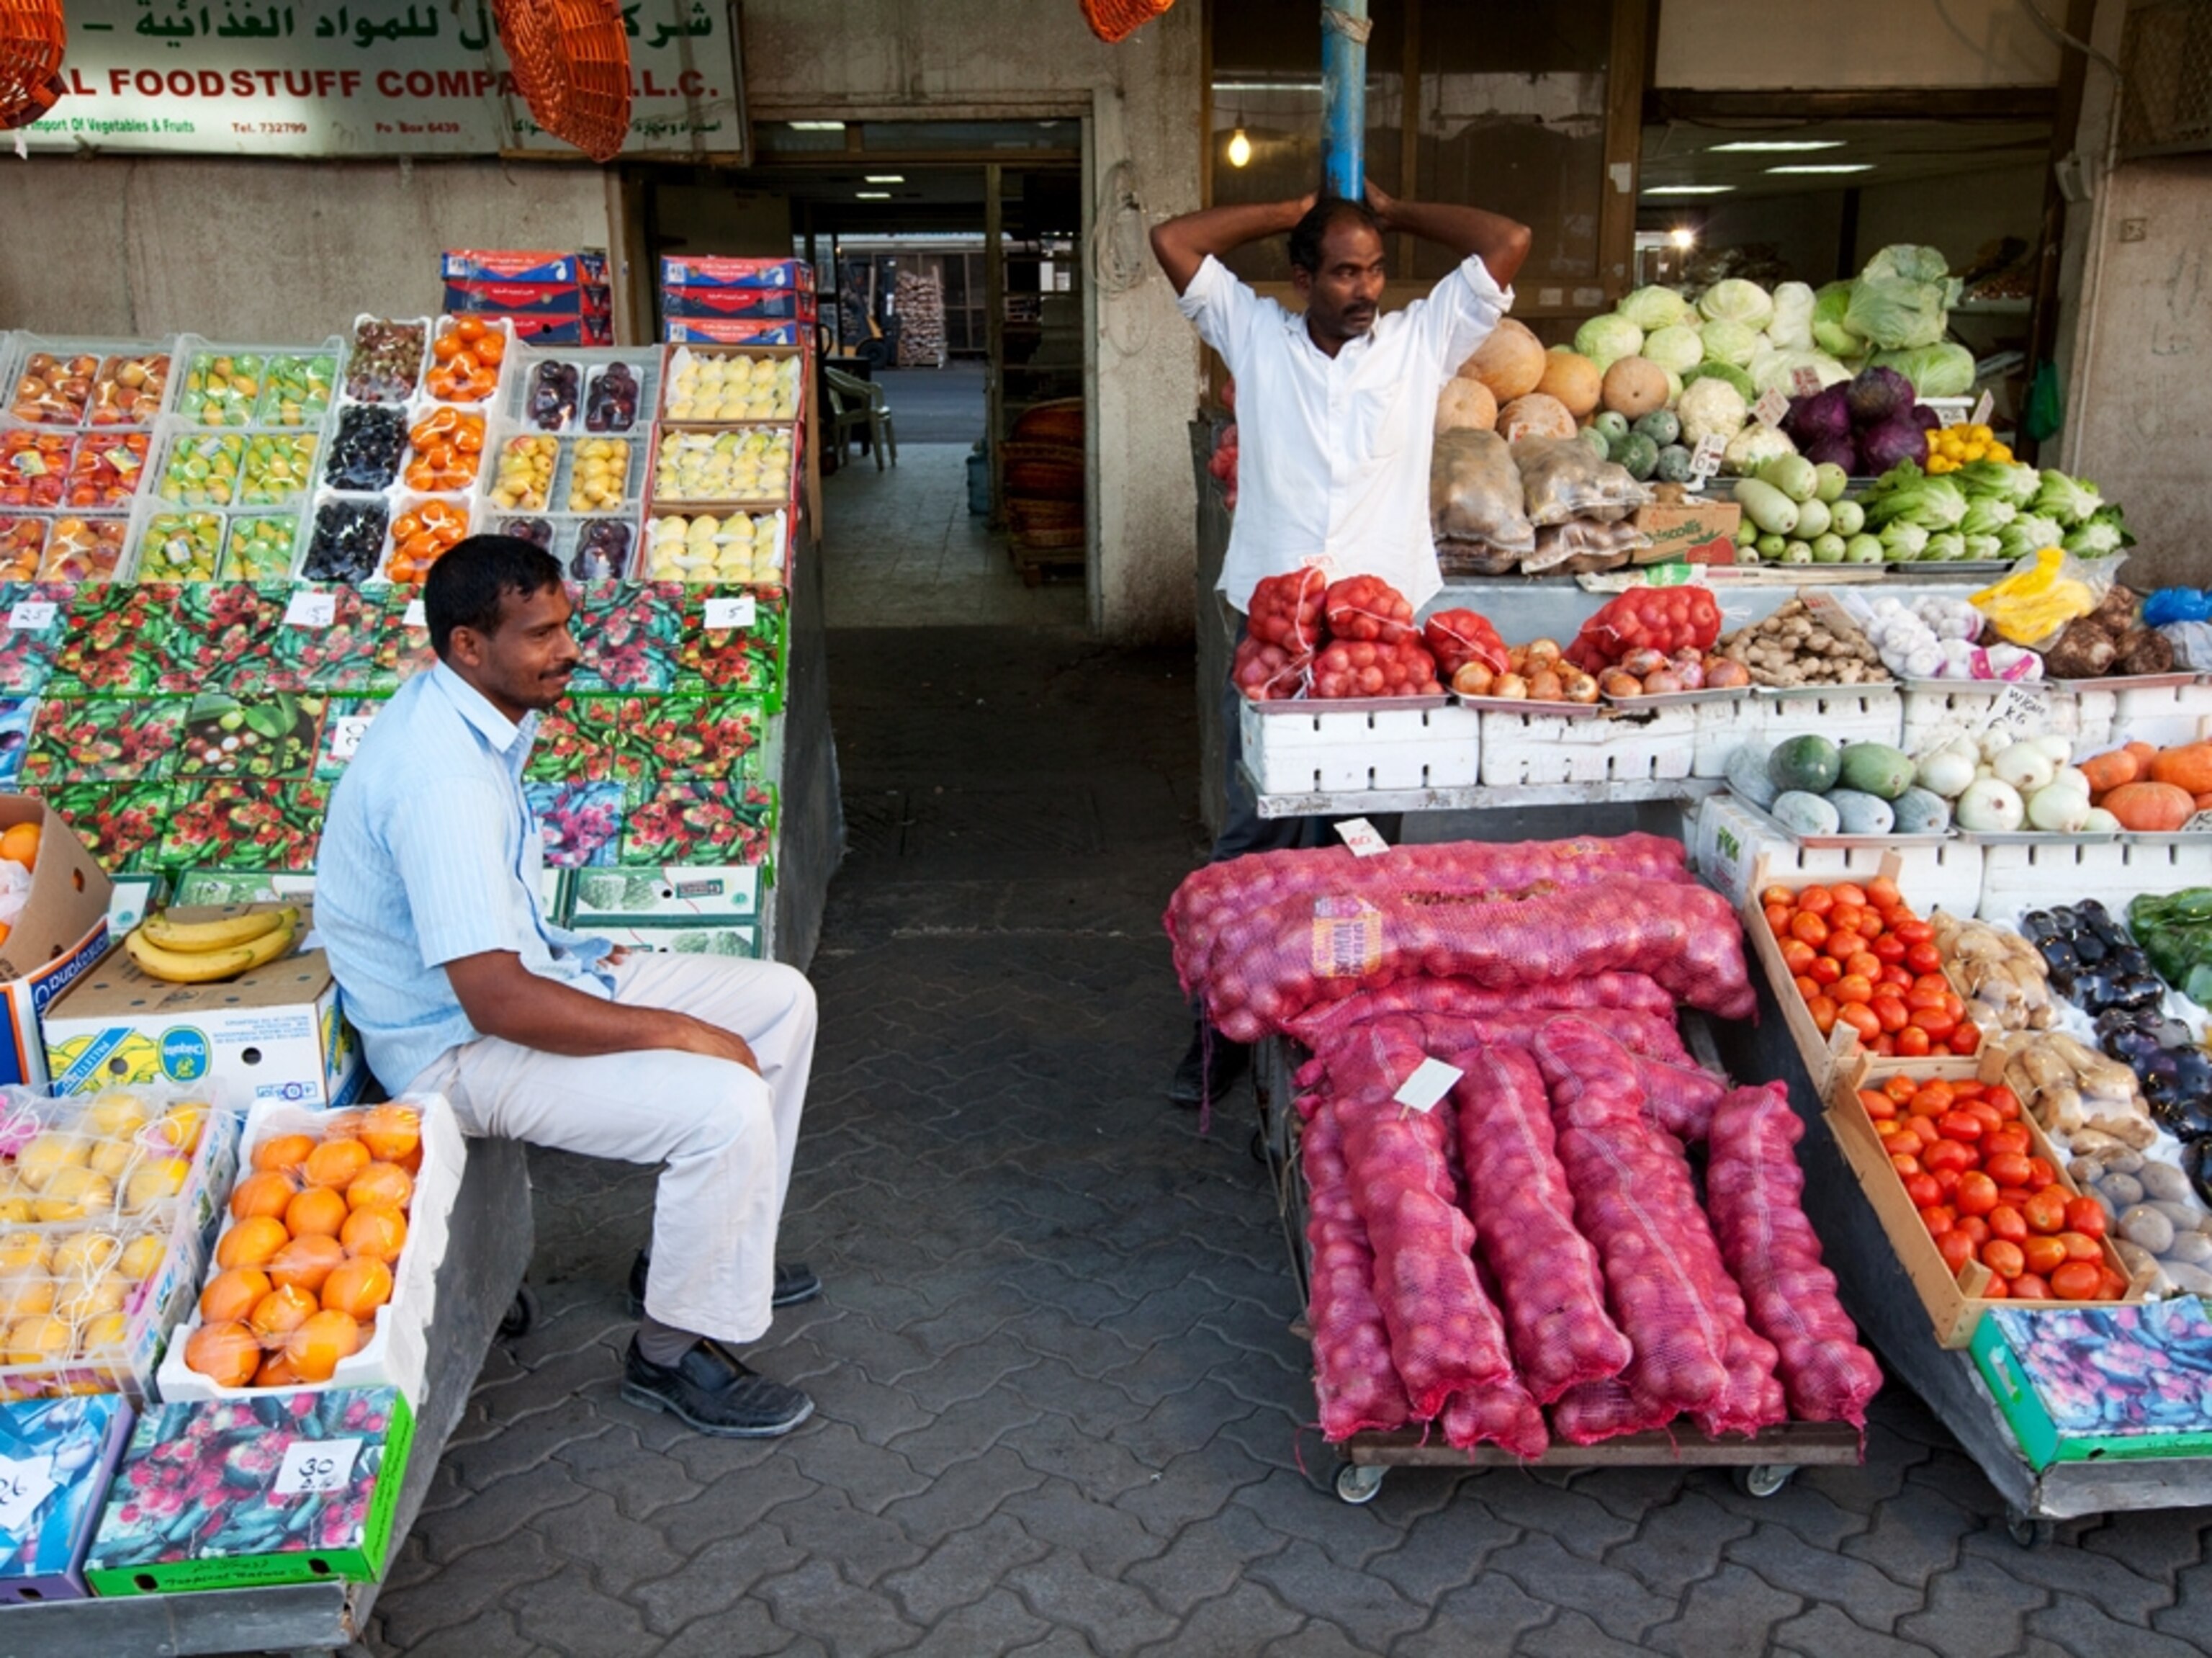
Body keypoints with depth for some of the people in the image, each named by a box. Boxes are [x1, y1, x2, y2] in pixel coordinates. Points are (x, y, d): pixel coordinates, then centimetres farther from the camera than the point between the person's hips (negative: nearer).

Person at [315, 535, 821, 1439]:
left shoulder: (474, 716, 2)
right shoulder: (442, 777, -29)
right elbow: (497, 1002, -31)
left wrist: (585, 957, 8)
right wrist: (675, 1031, -23)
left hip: (527, 968, 10)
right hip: (461, 1046, -10)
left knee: (781, 1000, 8)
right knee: (725, 1107, -26)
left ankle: (711, 1251, 20)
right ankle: (673, 1354, -3)